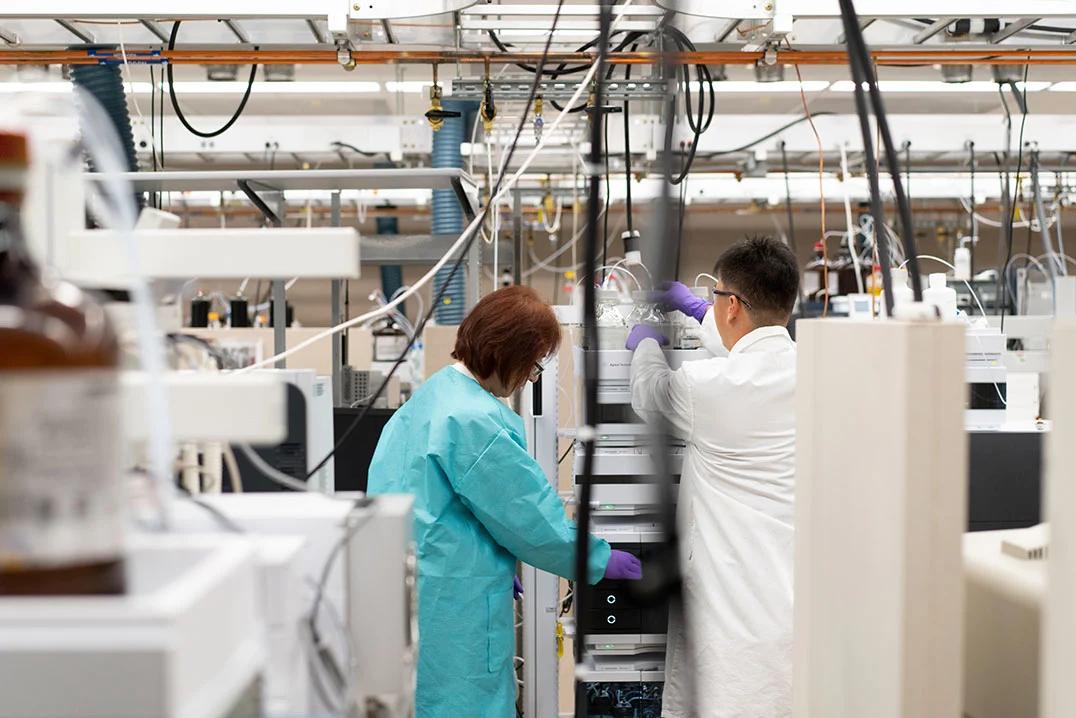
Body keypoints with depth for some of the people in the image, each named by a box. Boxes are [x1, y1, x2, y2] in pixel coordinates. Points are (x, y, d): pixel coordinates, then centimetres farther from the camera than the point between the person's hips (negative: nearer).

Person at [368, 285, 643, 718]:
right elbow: (531, 516, -15)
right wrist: (601, 561, 0)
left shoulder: (432, 394, 10)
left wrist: (493, 565, 21)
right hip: (452, 610, -10)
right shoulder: (475, 421, -20)